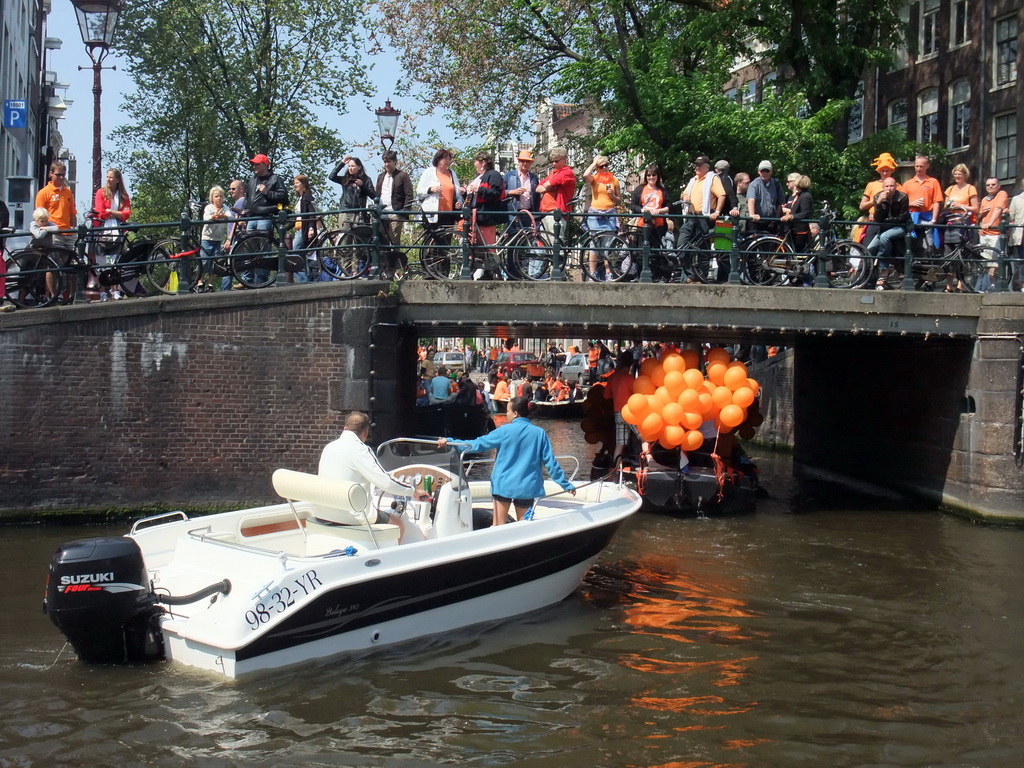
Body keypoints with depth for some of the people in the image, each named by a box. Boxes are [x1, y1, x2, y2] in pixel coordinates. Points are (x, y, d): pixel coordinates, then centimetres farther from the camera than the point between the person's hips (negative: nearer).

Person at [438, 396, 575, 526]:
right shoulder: (539, 433, -2)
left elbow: (477, 445, -5)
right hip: (527, 487, 2)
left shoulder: (504, 431, -6)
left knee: (498, 525, 7)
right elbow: (551, 462, -1)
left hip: (503, 484, -2)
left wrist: (449, 442, 3)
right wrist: (566, 485, 7)